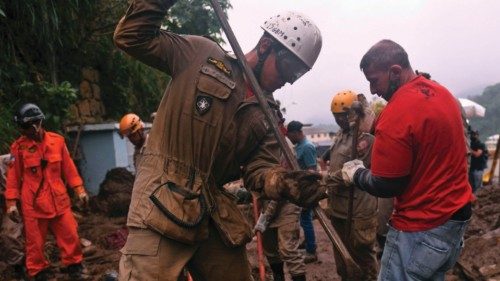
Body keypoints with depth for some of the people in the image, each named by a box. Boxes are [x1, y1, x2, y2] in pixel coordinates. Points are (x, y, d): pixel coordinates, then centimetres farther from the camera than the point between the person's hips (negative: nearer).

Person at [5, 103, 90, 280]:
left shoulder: (57, 141, 1)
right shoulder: (19, 147, -6)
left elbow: (68, 168, 8)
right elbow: (13, 176, 0)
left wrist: (79, 189, 6)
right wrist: (11, 202, -1)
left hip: (58, 200, 3)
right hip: (33, 203, -2)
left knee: (70, 236, 7)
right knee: (35, 242, 7)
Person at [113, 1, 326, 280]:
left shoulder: (267, 114, 13)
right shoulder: (202, 55, 1)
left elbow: (260, 167, 3)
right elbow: (132, 37, -1)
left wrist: (285, 183, -19)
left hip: (215, 216, 6)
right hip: (162, 205, -5)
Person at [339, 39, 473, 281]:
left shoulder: (396, 114, -22)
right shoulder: (441, 92, 6)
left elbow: (385, 186, -17)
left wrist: (356, 174, 1)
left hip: (422, 229, -9)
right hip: (457, 215, 9)